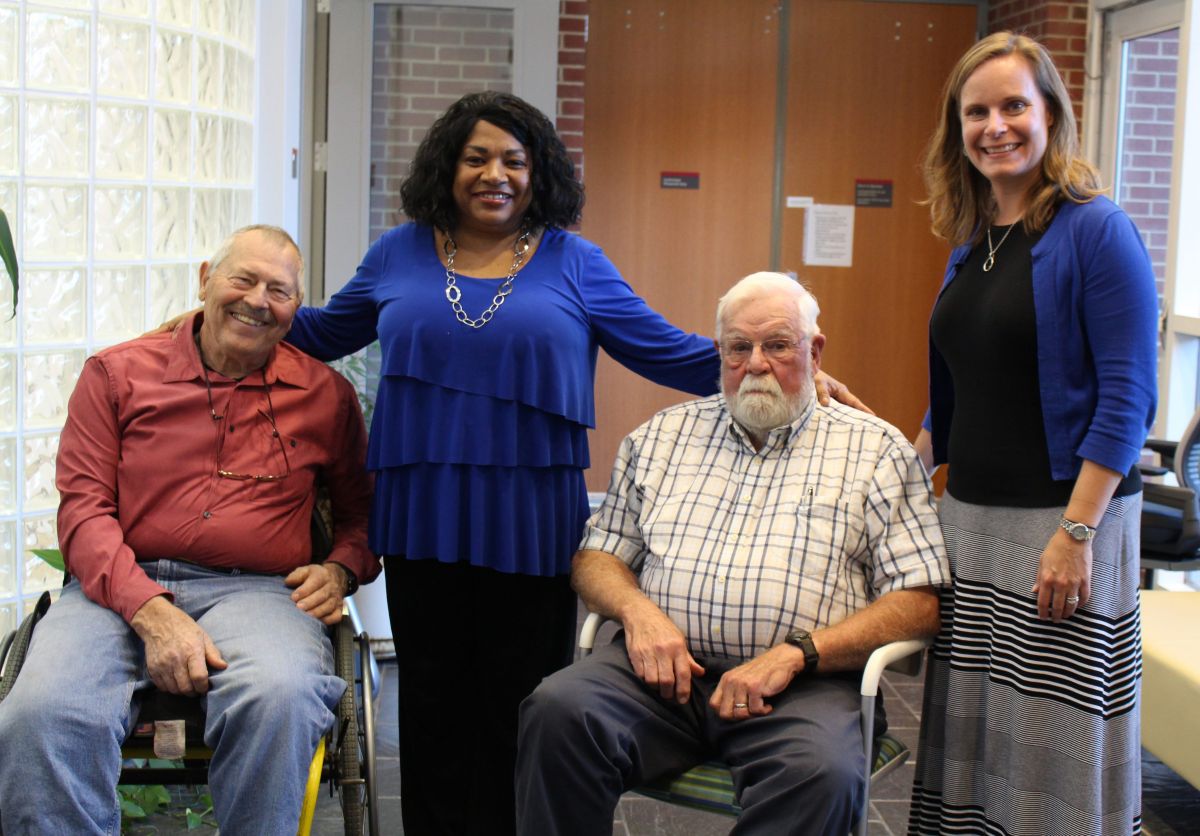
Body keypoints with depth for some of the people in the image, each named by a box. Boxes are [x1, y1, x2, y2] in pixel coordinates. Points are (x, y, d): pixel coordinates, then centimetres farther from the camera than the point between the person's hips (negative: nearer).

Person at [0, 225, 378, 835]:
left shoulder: (325, 392, 16)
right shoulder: (117, 373, 13)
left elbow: (364, 509, 27)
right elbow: (82, 509, 4)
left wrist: (341, 568, 2)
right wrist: (150, 611, -13)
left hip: (255, 590, 0)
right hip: (120, 588, 0)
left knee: (279, 699, -37)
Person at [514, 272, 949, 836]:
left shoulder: (876, 450, 9)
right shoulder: (662, 437, 20)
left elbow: (919, 603, 1)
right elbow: (596, 557, 20)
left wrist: (795, 653, -12)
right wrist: (637, 610, -5)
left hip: (800, 683, -2)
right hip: (664, 664, 2)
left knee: (821, 771, -35)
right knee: (558, 710, -28)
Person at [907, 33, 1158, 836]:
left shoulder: (1095, 233, -9)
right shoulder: (970, 244, 11)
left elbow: (1126, 400, -15)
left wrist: (1076, 533, -20)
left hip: (1061, 524, -7)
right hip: (969, 520, 7)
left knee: (1053, 743, 1)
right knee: (969, 735, 12)